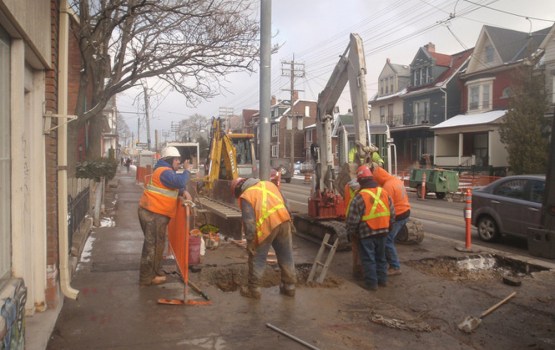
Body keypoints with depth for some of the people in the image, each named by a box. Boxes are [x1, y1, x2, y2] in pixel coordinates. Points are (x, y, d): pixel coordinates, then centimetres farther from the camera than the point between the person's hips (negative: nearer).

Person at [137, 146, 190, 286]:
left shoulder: (166, 171, 20)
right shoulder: (165, 172, -16)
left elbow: (175, 186, 24)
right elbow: (180, 182, -30)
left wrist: (183, 192, 4)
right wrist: (186, 171, -13)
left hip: (155, 213, 11)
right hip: (153, 214, -11)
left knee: (156, 244, 19)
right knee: (153, 245, -5)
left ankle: (155, 272, 31)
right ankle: (147, 277, 1)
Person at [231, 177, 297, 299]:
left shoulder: (245, 196, 3)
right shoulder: (268, 183, 21)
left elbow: (248, 220, -8)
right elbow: (284, 203, 18)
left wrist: (250, 241, -6)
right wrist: (289, 221, 22)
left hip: (266, 226, -5)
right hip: (284, 221, 6)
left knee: (257, 259, 10)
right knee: (286, 257, 16)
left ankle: (254, 289, 18)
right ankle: (289, 286, 27)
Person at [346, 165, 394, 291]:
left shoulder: (360, 197, -18)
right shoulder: (384, 193, 0)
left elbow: (352, 219, -15)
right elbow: (392, 213, 7)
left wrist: (351, 233, 0)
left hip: (366, 233, -6)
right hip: (382, 232, 6)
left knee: (368, 259, 6)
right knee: (380, 256, 20)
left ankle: (372, 283, 11)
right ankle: (382, 279, 29)